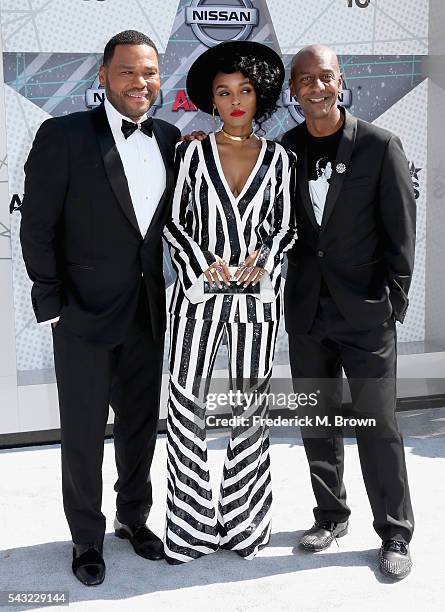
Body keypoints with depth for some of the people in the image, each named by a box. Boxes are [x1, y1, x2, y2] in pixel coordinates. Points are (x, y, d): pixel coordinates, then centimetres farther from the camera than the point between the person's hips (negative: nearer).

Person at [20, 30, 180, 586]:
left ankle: (133, 517, 39)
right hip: (85, 313, -4)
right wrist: (52, 304, -10)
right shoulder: (62, 135, -10)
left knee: (141, 424, 18)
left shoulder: (170, 140, 4)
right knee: (83, 432, 9)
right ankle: (87, 537, 28)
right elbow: (37, 228, -9)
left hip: (149, 313, 5)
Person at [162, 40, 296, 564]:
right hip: (199, 291, -1)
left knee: (250, 406, 7)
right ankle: (190, 525, 12)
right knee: (186, 406, -2)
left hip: (257, 294, 1)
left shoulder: (277, 158, 8)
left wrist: (264, 259, -9)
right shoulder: (193, 152, 4)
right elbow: (173, 221, 3)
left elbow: (284, 225, 11)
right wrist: (204, 264, -12)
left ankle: (244, 522, 21)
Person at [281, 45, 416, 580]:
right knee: (316, 421, 13)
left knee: (377, 424, 1)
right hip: (306, 310, 4)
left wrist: (393, 301, -8)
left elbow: (401, 230, -4)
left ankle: (395, 534, 16)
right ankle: (331, 515, 30)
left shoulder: (379, 146, -4)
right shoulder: (283, 150, 4)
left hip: (365, 313, -3)